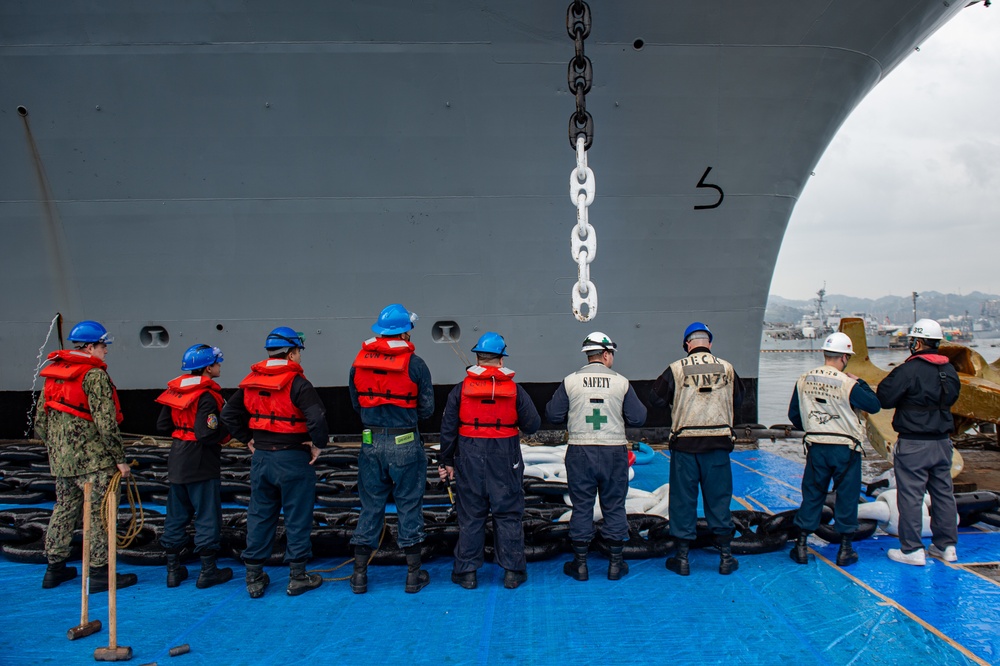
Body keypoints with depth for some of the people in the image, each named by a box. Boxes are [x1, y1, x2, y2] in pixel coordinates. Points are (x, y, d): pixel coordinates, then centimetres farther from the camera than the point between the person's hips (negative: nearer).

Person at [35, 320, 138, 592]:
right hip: (92, 459, -8)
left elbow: (40, 421, 15)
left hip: (61, 458, 8)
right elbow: (106, 423, -19)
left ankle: (55, 568, 27)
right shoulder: (94, 376, -14)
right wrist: (120, 458, -14)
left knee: (64, 509, 18)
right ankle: (100, 572, 4)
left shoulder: (54, 373, 11)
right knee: (99, 513, -1)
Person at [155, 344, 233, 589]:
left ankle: (173, 569, 23)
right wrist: (226, 430, -7)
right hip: (202, 463, -8)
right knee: (207, 515, 3)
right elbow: (207, 434, -25)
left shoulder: (175, 390, 6)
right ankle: (208, 571, 10)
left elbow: (163, 425, 11)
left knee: (176, 514, 15)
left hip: (177, 460, 8)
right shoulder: (207, 395, -18)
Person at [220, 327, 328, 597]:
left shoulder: (251, 382, 6)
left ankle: (254, 577, 21)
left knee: (259, 517, 14)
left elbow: (229, 413, 13)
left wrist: (247, 439, 15)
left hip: (261, 458, 6)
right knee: (297, 518, 5)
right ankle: (298, 577, 14)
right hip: (293, 460, -6)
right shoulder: (296, 383, -16)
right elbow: (316, 417, -26)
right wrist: (319, 444, -12)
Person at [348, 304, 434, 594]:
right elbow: (427, 409, -6)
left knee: (370, 506, 12)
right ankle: (414, 575, 17)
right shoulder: (415, 364, -11)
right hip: (405, 444, -3)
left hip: (371, 443, 3)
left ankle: (359, 575, 18)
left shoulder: (359, 362, -1)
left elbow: (355, 403, 8)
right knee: (409, 506, 8)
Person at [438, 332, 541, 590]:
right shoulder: (515, 390, -4)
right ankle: (512, 571, 13)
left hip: (469, 460, 0)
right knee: (508, 515, 9)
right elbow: (532, 425, 0)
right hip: (505, 462, 0)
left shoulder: (460, 390, -3)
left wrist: (446, 462, 8)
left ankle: (467, 572, 14)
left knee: (470, 516, 9)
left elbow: (448, 430, -1)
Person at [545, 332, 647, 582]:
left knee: (581, 507, 9)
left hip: (580, 452, 0)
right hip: (614, 452, 0)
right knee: (614, 506, 11)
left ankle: (580, 564, 16)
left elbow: (553, 415, 0)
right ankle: (616, 563, 19)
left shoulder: (570, 381, -4)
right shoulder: (621, 382, -3)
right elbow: (637, 418, -1)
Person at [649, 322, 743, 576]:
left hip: (685, 443, -1)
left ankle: (682, 557, 14)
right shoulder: (726, 368, 0)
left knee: (683, 498, 7)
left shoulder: (676, 369, -7)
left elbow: (656, 398, 2)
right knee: (719, 498, 12)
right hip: (719, 442, 2)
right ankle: (726, 556, 18)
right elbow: (738, 401, 13)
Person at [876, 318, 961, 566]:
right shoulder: (949, 370, 6)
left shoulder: (908, 370, -17)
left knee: (910, 495, -1)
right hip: (942, 441, 7)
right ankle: (946, 545, 24)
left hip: (914, 444, -7)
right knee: (943, 492, 15)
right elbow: (952, 397, 18)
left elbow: (884, 399, -15)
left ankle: (912, 550, 2)